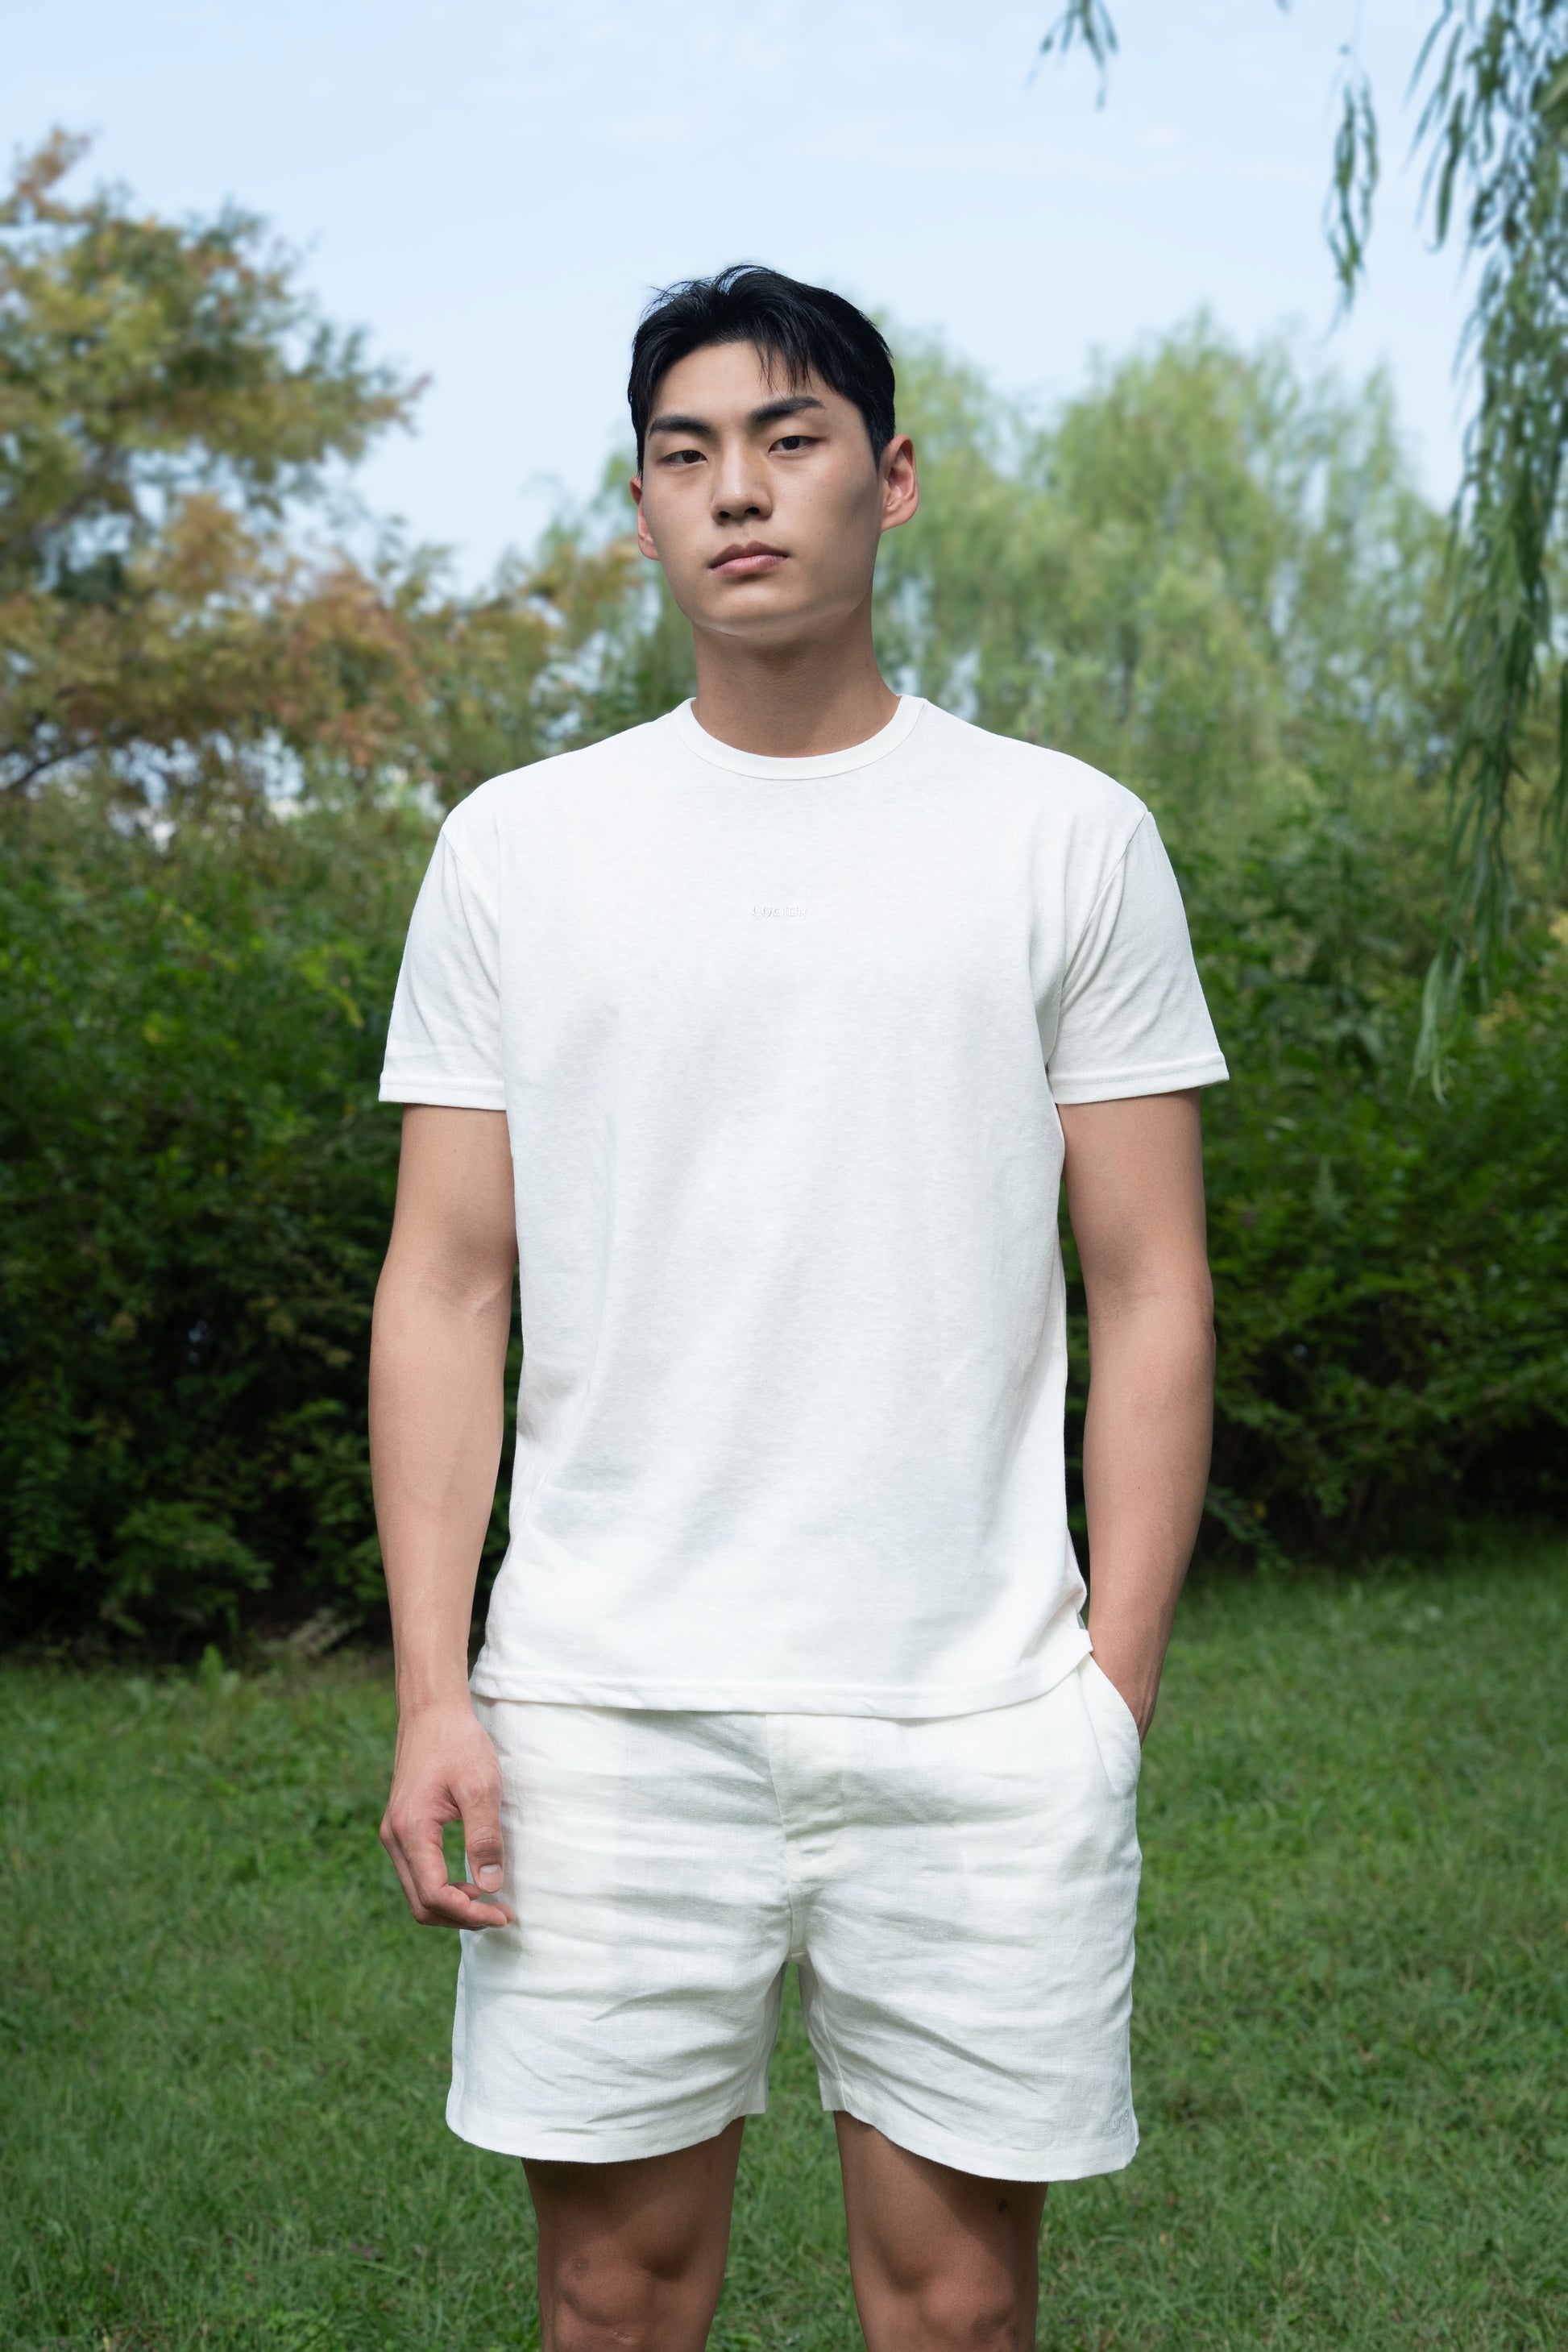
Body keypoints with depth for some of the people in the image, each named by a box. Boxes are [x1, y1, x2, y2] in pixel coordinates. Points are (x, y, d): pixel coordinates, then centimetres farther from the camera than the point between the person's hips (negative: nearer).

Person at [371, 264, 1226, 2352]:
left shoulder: (1067, 837, 4)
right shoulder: (516, 848, 7)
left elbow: (1150, 1291, 4)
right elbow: (446, 1283, 5)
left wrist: (1118, 1686, -3)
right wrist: (431, 1689, -2)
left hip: (978, 1720, 0)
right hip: (603, 1711, 1)